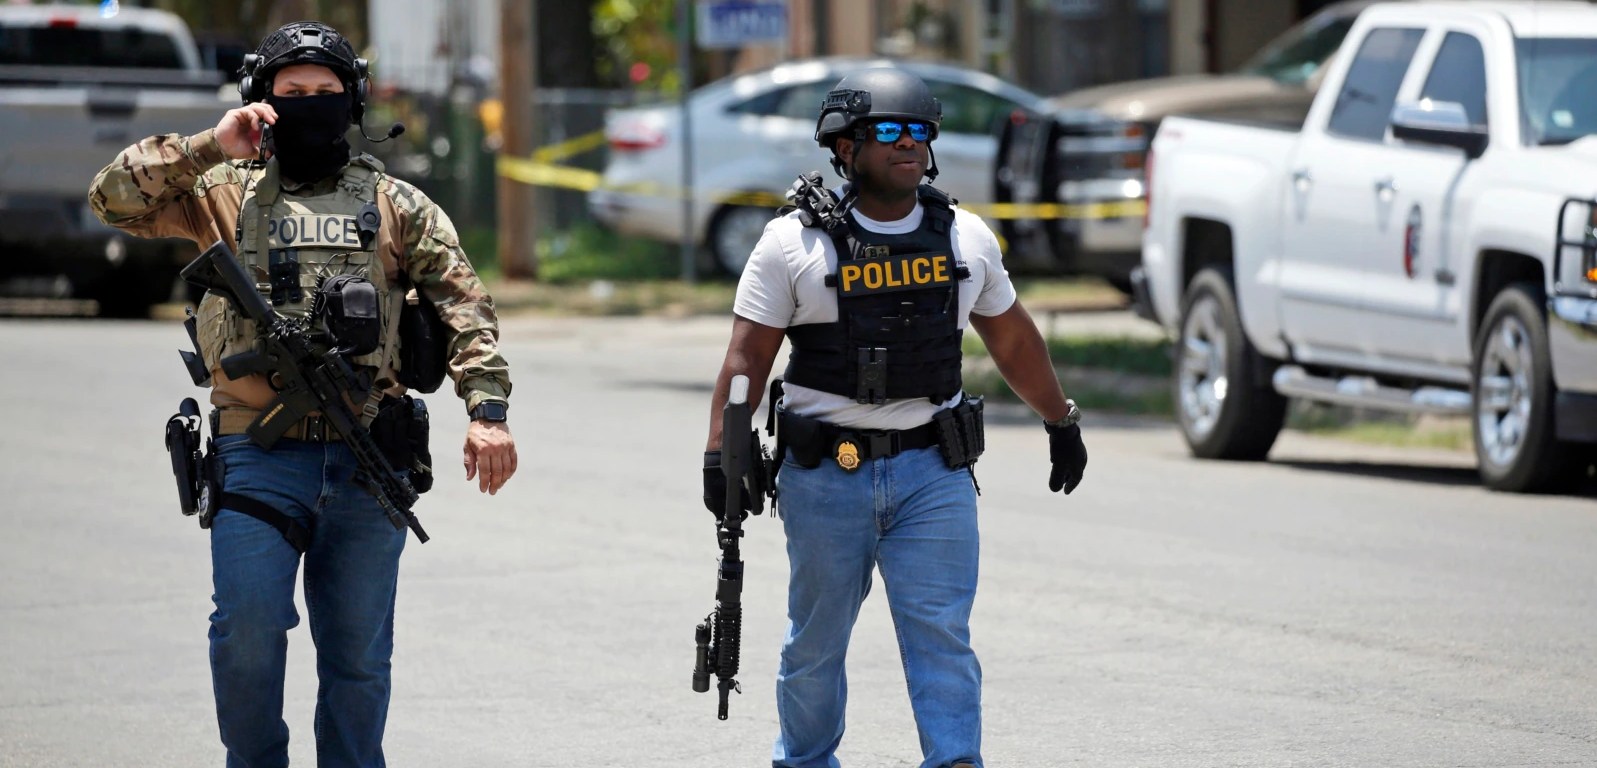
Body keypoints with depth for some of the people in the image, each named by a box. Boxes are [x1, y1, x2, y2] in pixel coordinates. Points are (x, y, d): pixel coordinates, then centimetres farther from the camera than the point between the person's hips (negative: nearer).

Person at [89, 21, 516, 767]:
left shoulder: (396, 206, 12)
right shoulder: (225, 193, 11)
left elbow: (464, 305, 6)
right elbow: (115, 196, 0)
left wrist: (487, 407, -7)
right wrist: (210, 146, -8)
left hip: (367, 462, 1)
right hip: (258, 459, -1)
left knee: (358, 654, 5)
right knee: (246, 634, -12)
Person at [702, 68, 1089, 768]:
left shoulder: (966, 238, 8)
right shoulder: (794, 243, -2)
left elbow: (1013, 339, 21)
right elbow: (747, 356, -3)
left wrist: (1061, 422, 29)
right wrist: (721, 458, -11)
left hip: (934, 472, 2)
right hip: (826, 474, -1)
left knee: (942, 633, -7)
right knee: (816, 641, 9)